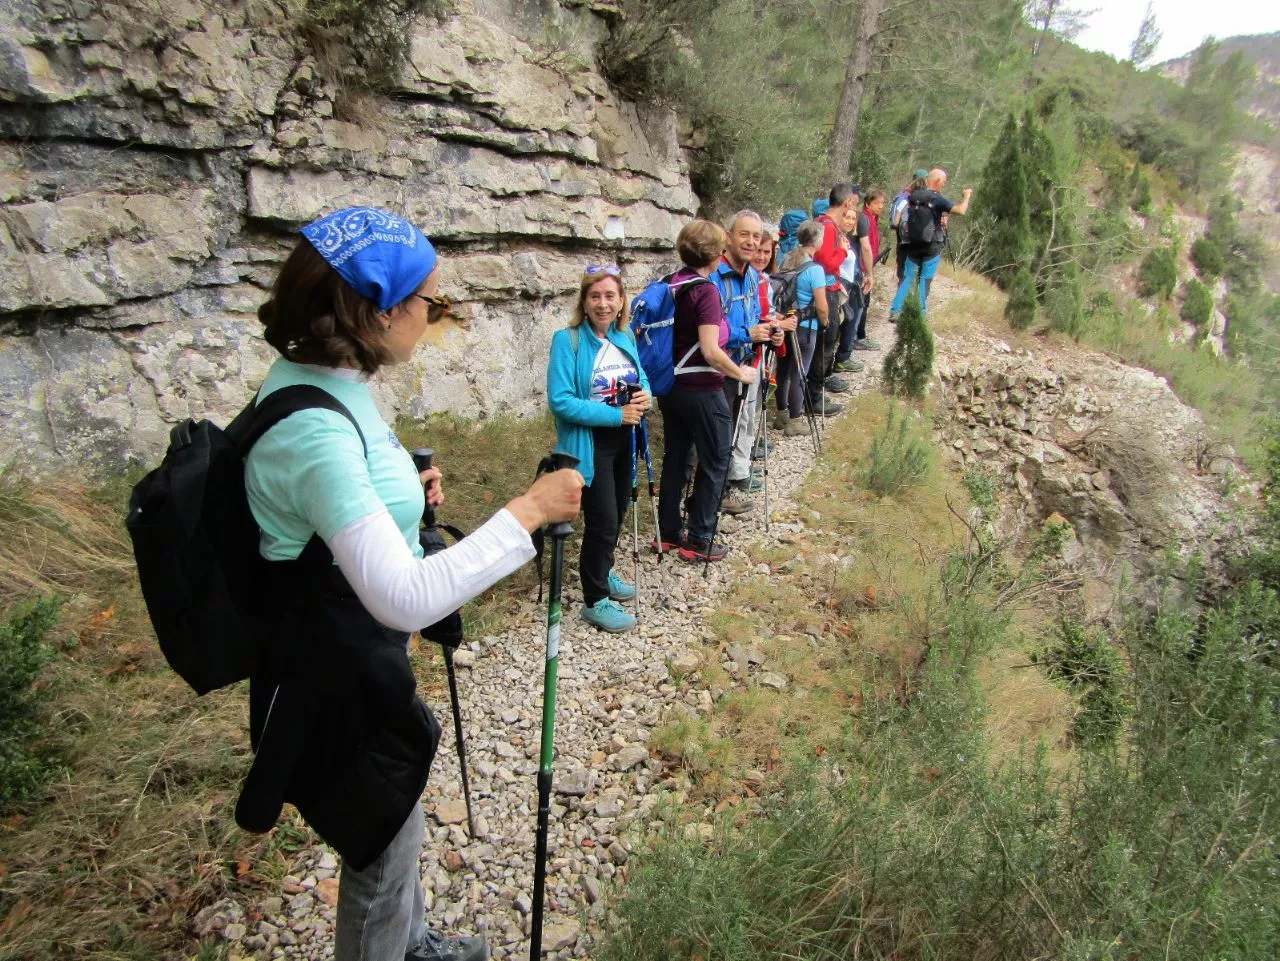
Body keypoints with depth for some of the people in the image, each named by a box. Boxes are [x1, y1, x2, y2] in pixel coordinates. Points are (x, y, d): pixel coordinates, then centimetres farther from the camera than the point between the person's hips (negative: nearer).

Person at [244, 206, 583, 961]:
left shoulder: (319, 377, -2)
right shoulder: (313, 427, -33)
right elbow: (404, 597, -36)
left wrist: (404, 494, 1)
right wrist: (527, 512, -30)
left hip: (358, 653, 10)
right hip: (338, 679, -10)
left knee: (398, 824, 31)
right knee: (383, 852, 17)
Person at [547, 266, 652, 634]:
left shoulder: (626, 337, 3)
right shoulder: (568, 340, -17)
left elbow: (641, 377, 17)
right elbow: (560, 401, -23)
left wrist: (645, 395, -8)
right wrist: (615, 414, -25)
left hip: (624, 440, 7)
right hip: (590, 443, -7)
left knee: (618, 513, 19)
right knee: (602, 521, -5)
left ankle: (603, 573, 42)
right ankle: (595, 601, 11)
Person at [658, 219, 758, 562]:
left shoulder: (671, 285, 5)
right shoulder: (706, 291, -18)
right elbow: (710, 351, -24)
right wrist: (741, 373, -10)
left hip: (671, 387, 8)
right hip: (702, 391, -8)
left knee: (674, 459, 15)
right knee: (714, 464, 6)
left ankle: (669, 534, 24)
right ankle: (698, 541, 11)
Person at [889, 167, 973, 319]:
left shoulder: (913, 196, 4)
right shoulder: (938, 199, -13)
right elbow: (961, 211, -21)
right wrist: (967, 195, -4)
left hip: (913, 245, 5)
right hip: (932, 246, -5)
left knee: (908, 278, 10)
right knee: (925, 280, 3)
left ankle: (895, 310, 3)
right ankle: (920, 314, 5)